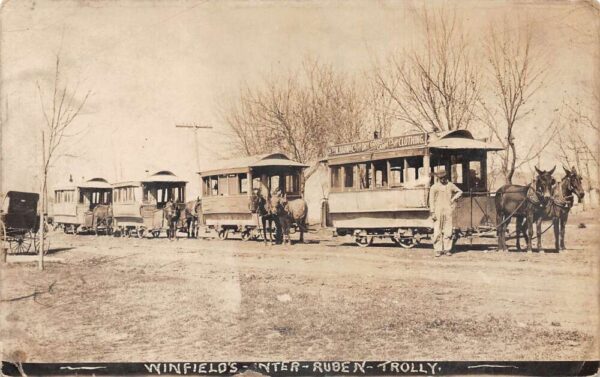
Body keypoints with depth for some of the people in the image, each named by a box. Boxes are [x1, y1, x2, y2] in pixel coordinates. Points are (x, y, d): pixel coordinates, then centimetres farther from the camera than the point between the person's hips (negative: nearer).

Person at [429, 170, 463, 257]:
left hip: (448, 211, 2)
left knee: (448, 232, 1)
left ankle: (447, 249, 9)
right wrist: (432, 213, -7)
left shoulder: (450, 185, 9)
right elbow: (431, 201, -1)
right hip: (438, 212, -2)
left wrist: (454, 198, 9)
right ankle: (438, 250, 4)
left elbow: (459, 191, 25)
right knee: (437, 232, -3)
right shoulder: (434, 187, 0)